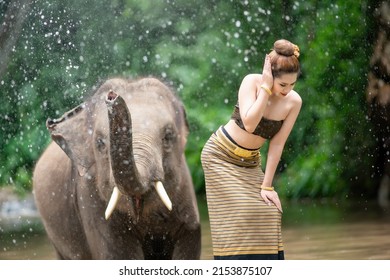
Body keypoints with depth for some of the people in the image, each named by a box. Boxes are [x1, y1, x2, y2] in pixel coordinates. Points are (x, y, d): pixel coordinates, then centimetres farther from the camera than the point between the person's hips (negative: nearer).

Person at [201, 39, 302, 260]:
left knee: (268, 211, -5)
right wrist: (266, 87, -32)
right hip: (221, 156, -4)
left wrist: (266, 185, -11)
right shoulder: (252, 82, -22)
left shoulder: (294, 101, -13)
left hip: (250, 163, 4)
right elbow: (249, 124, -35)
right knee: (237, 214, -14)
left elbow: (277, 145, -10)